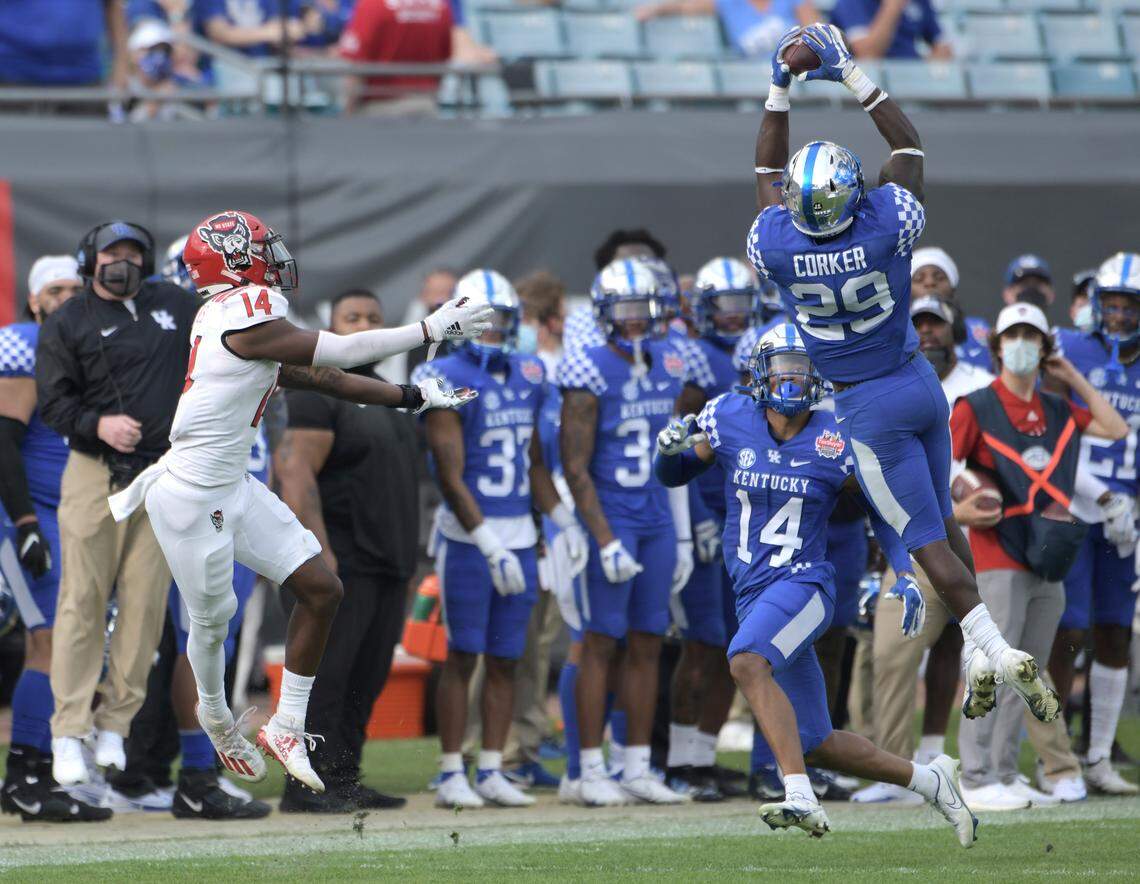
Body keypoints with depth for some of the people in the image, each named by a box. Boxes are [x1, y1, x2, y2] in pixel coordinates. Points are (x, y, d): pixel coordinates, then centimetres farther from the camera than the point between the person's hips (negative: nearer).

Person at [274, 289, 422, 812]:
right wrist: (318, 552, -25)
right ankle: (306, 785, -10)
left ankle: (344, 782, 14)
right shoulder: (317, 392, -10)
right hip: (342, 560, -9)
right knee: (326, 674, -10)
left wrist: (405, 554, 22)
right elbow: (297, 475, -18)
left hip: (389, 561, 9)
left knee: (367, 679, 9)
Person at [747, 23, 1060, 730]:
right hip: (920, 383, 2)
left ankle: (999, 655, -10)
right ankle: (989, 657, 24)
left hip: (867, 407, -2)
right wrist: (853, 75, -1)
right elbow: (909, 145, -2)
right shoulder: (887, 228, -19)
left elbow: (769, 172, 2)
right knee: (942, 518, 19)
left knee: (926, 539, 0)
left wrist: (780, 93, 4)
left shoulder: (778, 247, -19)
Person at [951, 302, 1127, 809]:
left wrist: (1076, 381, 15)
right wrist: (960, 510, -17)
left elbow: (1117, 430, 19)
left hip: (1049, 564, 6)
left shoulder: (1057, 412, 16)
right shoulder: (976, 408, -2)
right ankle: (976, 779, -13)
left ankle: (1006, 773, 11)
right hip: (1001, 560, -6)